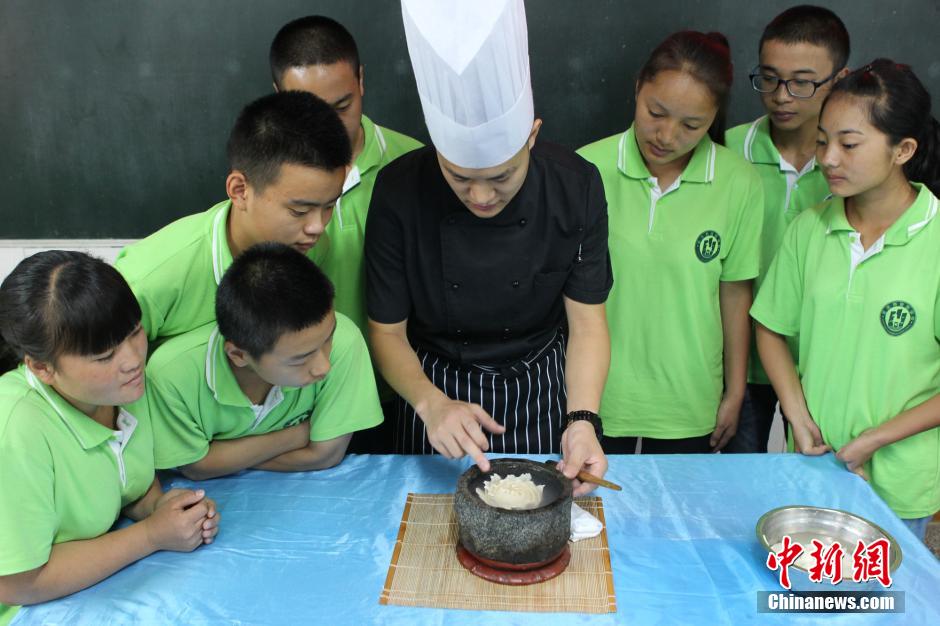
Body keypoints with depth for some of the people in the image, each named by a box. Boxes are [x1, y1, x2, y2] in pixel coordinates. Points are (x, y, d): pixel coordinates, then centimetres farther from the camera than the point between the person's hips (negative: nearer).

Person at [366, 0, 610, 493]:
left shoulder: (576, 187, -19)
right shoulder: (399, 192, -22)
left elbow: (587, 321, -12)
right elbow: (387, 331, -13)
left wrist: (582, 419, -27)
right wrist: (432, 404, -31)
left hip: (542, 390, 1)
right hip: (438, 385, 0)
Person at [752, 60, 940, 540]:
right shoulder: (809, 228, -4)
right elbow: (772, 328, 4)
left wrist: (873, 440, -14)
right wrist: (799, 416, -6)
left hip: (897, 483, -3)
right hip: (812, 463, 3)